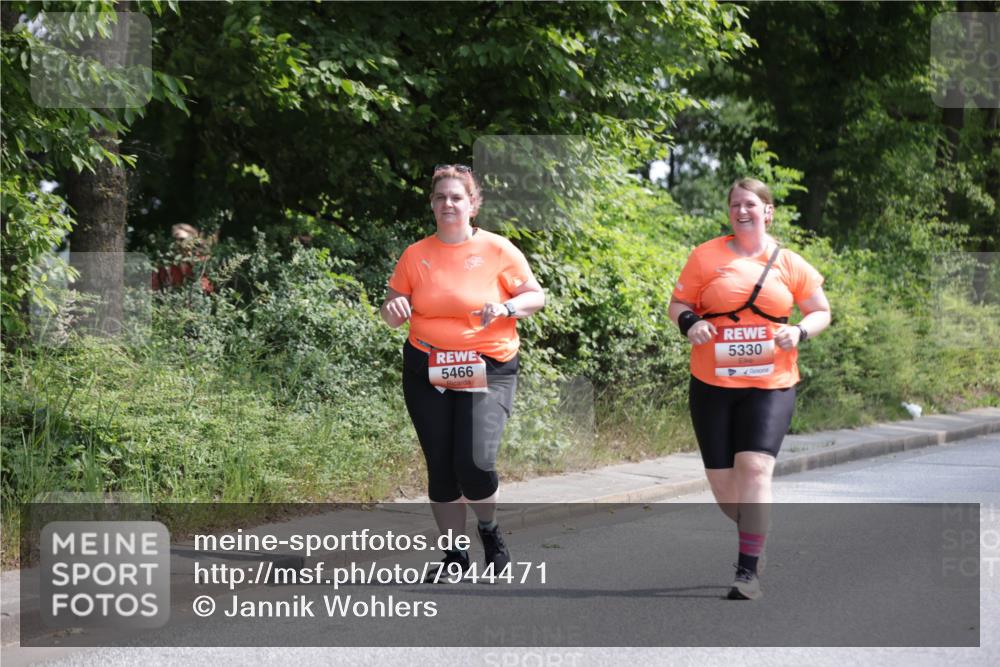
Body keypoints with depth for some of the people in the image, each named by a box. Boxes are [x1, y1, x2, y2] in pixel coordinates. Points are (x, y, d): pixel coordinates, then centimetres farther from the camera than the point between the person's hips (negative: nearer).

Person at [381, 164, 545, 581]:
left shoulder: (497, 249, -1)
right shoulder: (415, 255, 5)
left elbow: (536, 296, 5)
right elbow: (392, 309, 13)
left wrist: (506, 307, -15)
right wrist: (394, 310, -11)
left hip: (488, 370, -3)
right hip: (427, 371, 3)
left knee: (474, 462, -17)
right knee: (440, 467, 4)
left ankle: (490, 531, 14)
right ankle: (455, 554, 20)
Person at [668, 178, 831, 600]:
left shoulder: (789, 264, 4)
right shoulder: (706, 256, 3)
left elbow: (821, 311, 13)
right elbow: (678, 303, 8)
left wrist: (800, 332, -8)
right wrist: (689, 322, -14)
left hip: (771, 384, -1)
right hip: (712, 383, 1)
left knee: (754, 466, -19)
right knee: (721, 480, 4)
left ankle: (748, 570, -13)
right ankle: (753, 533, 36)